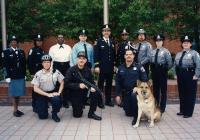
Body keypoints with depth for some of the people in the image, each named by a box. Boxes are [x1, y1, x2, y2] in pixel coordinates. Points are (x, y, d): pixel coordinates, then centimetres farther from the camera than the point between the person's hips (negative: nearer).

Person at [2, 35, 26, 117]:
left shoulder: (21, 51, 11)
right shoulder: (6, 52, -2)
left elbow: (24, 64, 11)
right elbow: (5, 65, -7)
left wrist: (24, 74, 7)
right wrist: (7, 76, -12)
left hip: (21, 76, 4)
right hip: (12, 76, -4)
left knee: (19, 94, 9)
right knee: (14, 94, 3)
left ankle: (17, 109, 19)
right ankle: (15, 110, 12)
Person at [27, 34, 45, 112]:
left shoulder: (42, 51, 14)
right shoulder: (32, 50, -6)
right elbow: (29, 62, -12)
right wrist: (32, 73, -15)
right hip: (36, 72, -6)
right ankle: (35, 106, 5)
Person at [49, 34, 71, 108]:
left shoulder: (68, 47, 9)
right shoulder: (52, 48, 5)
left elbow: (71, 58, 7)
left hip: (66, 66, 1)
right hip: (56, 66, -1)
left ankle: (65, 102, 18)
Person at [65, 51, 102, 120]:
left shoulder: (88, 70, -3)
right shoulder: (71, 70, -14)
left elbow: (91, 81, 2)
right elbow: (66, 83, -19)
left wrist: (92, 87, -21)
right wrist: (78, 85, -29)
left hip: (84, 92, 3)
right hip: (75, 94, -3)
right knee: (77, 114, -4)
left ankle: (91, 113, -9)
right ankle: (77, 106, 35)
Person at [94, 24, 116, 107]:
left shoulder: (112, 42, 12)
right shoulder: (99, 41, -2)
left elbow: (114, 54, 13)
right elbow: (96, 54, -7)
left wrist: (115, 65, 9)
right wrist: (96, 66, -13)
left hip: (110, 67, 4)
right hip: (102, 67, -4)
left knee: (109, 84, 11)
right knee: (101, 83, 4)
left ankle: (108, 100, 21)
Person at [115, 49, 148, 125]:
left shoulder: (139, 67, -5)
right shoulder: (120, 68, 5)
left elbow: (145, 80, -7)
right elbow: (117, 82, 7)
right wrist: (117, 95, 2)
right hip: (126, 92, 4)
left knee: (133, 95, -39)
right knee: (128, 113, 3)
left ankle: (136, 116, -20)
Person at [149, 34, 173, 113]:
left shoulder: (165, 51, -5)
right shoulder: (152, 52, 11)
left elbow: (170, 63, -8)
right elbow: (150, 61, 13)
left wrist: (165, 69, -6)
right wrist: (153, 69, 3)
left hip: (162, 71, -5)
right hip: (154, 71, 5)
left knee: (163, 90, 2)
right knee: (155, 89, 12)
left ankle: (162, 107, 9)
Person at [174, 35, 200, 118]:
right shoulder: (178, 54, 16)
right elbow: (175, 65, 19)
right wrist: (175, 74, 11)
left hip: (190, 75, -6)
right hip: (180, 76, 6)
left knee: (190, 95, -1)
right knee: (181, 94, 12)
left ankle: (188, 112, 7)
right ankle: (182, 110, 23)